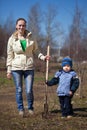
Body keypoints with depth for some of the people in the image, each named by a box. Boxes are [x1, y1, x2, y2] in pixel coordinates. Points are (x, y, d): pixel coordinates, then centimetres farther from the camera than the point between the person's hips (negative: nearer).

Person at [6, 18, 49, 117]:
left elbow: (36, 51, 11)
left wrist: (43, 57, -7)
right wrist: (9, 70, 2)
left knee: (29, 90, -1)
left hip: (29, 67, 0)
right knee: (19, 90, 5)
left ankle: (30, 108, 21)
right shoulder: (12, 39, 1)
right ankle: (20, 109, 21)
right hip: (16, 68, 0)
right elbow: (10, 55, 4)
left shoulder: (31, 38, 3)